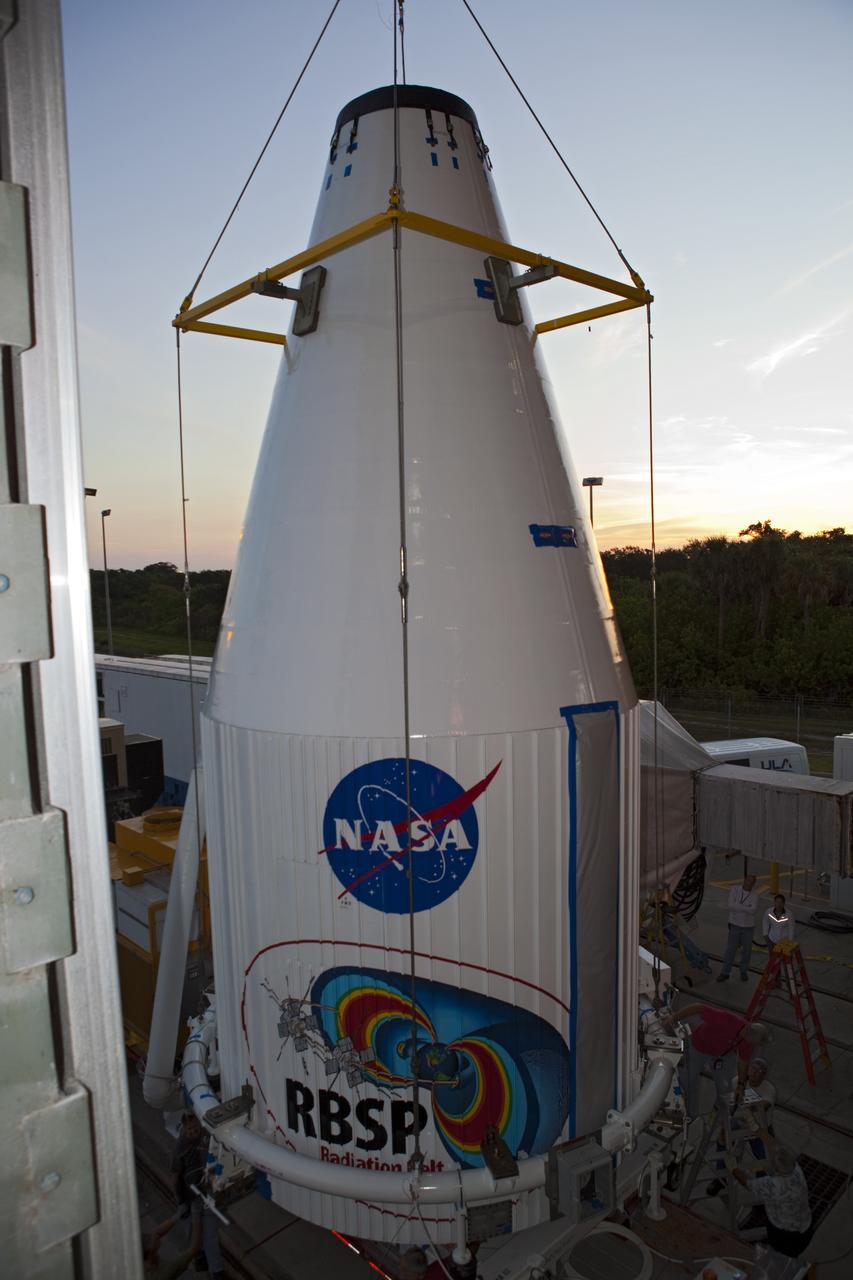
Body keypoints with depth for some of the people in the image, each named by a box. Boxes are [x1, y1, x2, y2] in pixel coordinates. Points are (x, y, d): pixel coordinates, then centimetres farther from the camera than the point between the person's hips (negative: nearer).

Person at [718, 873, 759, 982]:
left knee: (746, 950, 12)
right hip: (735, 925, -1)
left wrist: (738, 907, -25)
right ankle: (725, 973, 10)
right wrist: (746, 908, -23)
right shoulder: (734, 889, -11)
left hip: (748, 926, 1)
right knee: (730, 949, 2)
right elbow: (731, 906, -20)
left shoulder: (754, 896, -9)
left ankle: (744, 972, 31)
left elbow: (753, 910, -25)